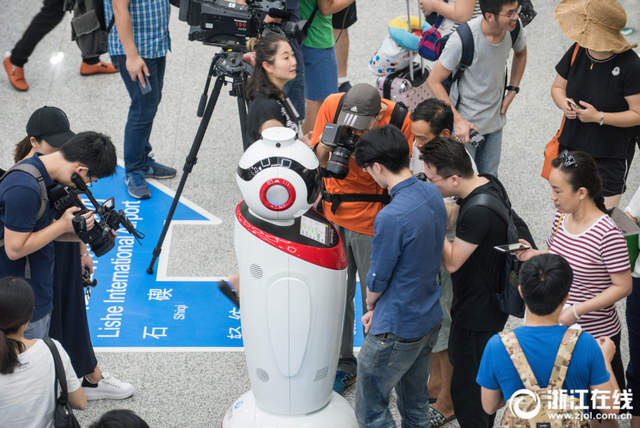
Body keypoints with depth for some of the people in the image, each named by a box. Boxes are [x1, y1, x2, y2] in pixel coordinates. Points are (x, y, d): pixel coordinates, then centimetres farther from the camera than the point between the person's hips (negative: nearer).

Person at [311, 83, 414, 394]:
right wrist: (327, 147, -25)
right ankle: (342, 365, 29)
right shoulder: (332, 105, -12)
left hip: (372, 218, -3)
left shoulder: (399, 120, -19)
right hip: (333, 212, 3)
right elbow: (319, 160, -3)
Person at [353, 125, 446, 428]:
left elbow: (377, 279, -16)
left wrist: (370, 304, 9)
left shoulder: (391, 218, -28)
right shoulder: (432, 194, -1)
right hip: (429, 318, 9)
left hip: (397, 331, -9)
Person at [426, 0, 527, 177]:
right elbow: (434, 81, -19)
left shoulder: (514, 27, -11)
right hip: (465, 122, -5)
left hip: (495, 120, 5)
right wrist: (458, 120, -23)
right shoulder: (463, 40, -29)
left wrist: (512, 91, 7)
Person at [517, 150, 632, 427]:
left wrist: (576, 311, -23)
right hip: (559, 327, 7)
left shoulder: (607, 234, -25)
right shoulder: (562, 216, -3)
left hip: (596, 334, -7)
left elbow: (623, 287, -19)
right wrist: (534, 255, -7)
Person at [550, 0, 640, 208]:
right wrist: (564, 103, -14)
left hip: (611, 156, -5)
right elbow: (558, 86, 9)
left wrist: (599, 117, -26)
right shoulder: (577, 51, -5)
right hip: (572, 146, 5)